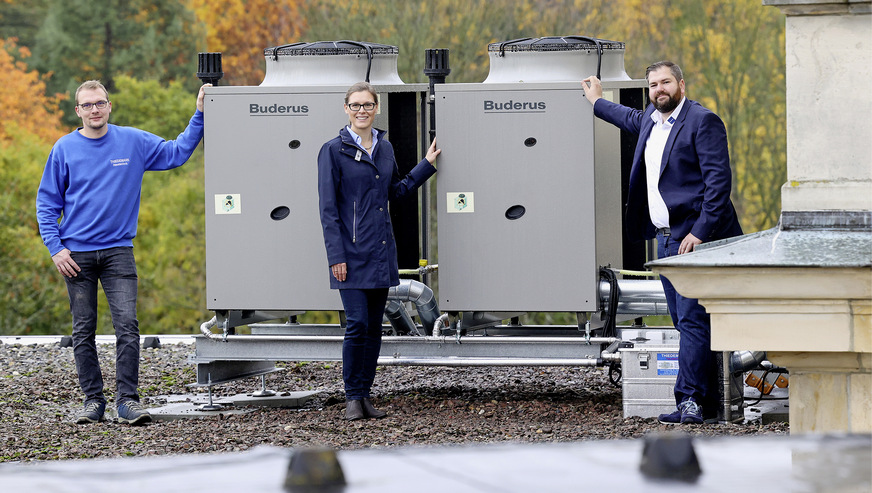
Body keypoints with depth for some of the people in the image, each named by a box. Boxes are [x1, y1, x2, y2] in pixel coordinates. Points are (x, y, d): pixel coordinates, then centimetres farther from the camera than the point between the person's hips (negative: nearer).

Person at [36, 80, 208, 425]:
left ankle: (127, 400, -8)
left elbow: (176, 153, 11)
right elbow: (47, 202, 5)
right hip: (77, 254, 0)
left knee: (127, 326, -11)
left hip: (118, 250, 0)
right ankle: (93, 400, 11)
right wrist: (55, 247, -4)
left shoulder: (133, 142, 4)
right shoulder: (65, 149, 2)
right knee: (83, 331, 4)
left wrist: (199, 115, 2)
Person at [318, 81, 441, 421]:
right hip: (353, 253, -6)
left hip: (381, 253, 6)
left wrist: (427, 164, 20)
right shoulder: (334, 151, -6)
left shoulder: (384, 148, 11)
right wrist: (336, 255, -14)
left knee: (375, 326, 8)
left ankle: (365, 395, 14)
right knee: (357, 323, -11)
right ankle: (352, 398, -1)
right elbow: (328, 208, -8)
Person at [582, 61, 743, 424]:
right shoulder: (650, 120, 15)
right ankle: (709, 403, 10)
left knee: (692, 321, -11)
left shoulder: (702, 121, -11)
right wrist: (597, 103, 55)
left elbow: (719, 180, -17)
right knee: (685, 323, 8)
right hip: (665, 239, 9)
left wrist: (700, 232, -21)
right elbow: (633, 120, 42)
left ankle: (691, 401, -12)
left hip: (693, 240, -9)